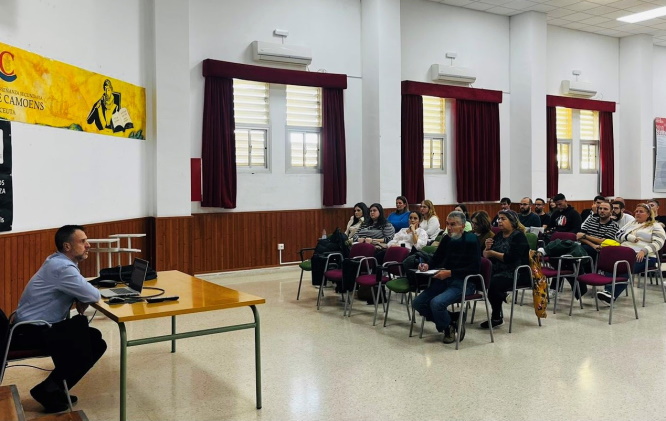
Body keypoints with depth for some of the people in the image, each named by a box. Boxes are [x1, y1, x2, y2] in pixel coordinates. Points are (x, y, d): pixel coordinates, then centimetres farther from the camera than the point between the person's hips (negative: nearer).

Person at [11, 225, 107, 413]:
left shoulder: (61, 262, 7)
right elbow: (94, 295, -23)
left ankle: (54, 387, 11)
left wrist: (82, 299, -6)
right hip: (31, 330, -9)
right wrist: (84, 298, -1)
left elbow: (82, 290, 16)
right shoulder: (62, 267, -23)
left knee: (96, 343, 1)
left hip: (41, 325, 9)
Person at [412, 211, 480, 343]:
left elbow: (474, 268, -16)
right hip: (444, 280, 7)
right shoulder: (446, 239, 9)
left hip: (464, 282, -7)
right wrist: (427, 266, -4)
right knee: (418, 303, -7)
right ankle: (452, 320, 5)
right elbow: (436, 259, 19)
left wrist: (450, 272, -21)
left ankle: (448, 329, 1)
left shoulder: (471, 240, -9)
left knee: (436, 303, -29)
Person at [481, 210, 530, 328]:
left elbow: (511, 258, -19)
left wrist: (493, 253, -11)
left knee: (492, 283, -31)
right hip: (498, 272, 7)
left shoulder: (519, 236, -6)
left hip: (517, 274, -6)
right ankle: (500, 296, 1)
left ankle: (497, 318, -14)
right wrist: (487, 248, -10)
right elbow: (485, 255, 11)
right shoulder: (498, 236, 14)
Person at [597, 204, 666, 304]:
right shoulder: (631, 223, 28)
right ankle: (607, 290, -44)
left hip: (644, 257, -4)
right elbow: (618, 235, 17)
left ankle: (612, 295, -43)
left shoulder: (655, 226, 12)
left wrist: (644, 251, -19)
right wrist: (631, 238, -3)